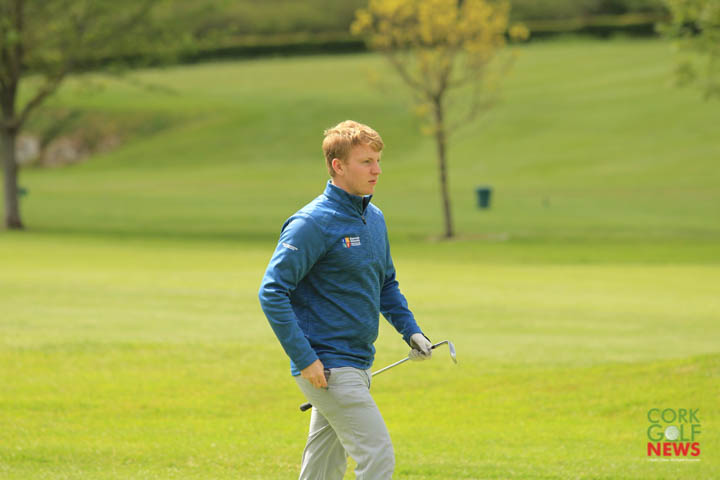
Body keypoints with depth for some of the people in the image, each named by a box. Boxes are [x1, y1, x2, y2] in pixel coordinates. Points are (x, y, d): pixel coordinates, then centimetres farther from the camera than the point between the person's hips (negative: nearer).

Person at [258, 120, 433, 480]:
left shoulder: (375, 219, 12)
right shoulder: (312, 223, -14)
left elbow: (386, 284, 27)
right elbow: (272, 292, -17)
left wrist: (410, 330, 11)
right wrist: (304, 359, -21)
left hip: (357, 366, 8)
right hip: (327, 369, -8)